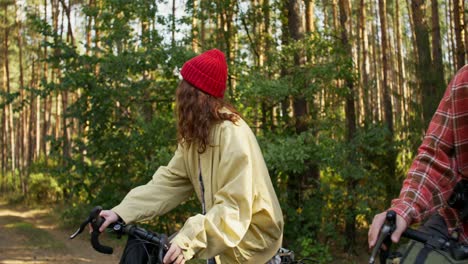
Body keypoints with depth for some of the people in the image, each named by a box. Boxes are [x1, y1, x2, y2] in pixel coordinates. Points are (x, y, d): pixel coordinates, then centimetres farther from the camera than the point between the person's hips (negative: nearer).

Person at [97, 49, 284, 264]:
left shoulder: (232, 135, -24)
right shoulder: (195, 135, 2)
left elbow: (234, 208, -30)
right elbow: (169, 181, -5)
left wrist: (187, 241, -40)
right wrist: (121, 212, -15)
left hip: (250, 242, -7)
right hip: (226, 240, 7)